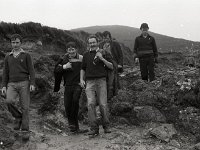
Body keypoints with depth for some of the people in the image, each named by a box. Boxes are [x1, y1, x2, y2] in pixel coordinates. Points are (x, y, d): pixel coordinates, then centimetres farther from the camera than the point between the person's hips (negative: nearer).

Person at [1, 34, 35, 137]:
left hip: (24, 83, -2)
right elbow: (5, 73, 14)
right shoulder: (8, 57, 14)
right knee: (9, 101, -24)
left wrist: (32, 84, -13)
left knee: (25, 107, -4)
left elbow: (31, 71, -1)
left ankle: (25, 130, 4)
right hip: (12, 84, 2)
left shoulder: (26, 55, 6)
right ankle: (18, 116, 1)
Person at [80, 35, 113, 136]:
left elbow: (111, 67, 4)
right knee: (91, 104, -10)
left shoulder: (103, 53, 9)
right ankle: (94, 128, -7)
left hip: (101, 81, -2)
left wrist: (102, 59, -8)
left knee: (103, 104, -6)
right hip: (89, 82, 2)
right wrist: (81, 79, 12)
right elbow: (83, 68, 25)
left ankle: (106, 126, 10)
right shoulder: (86, 55, 18)